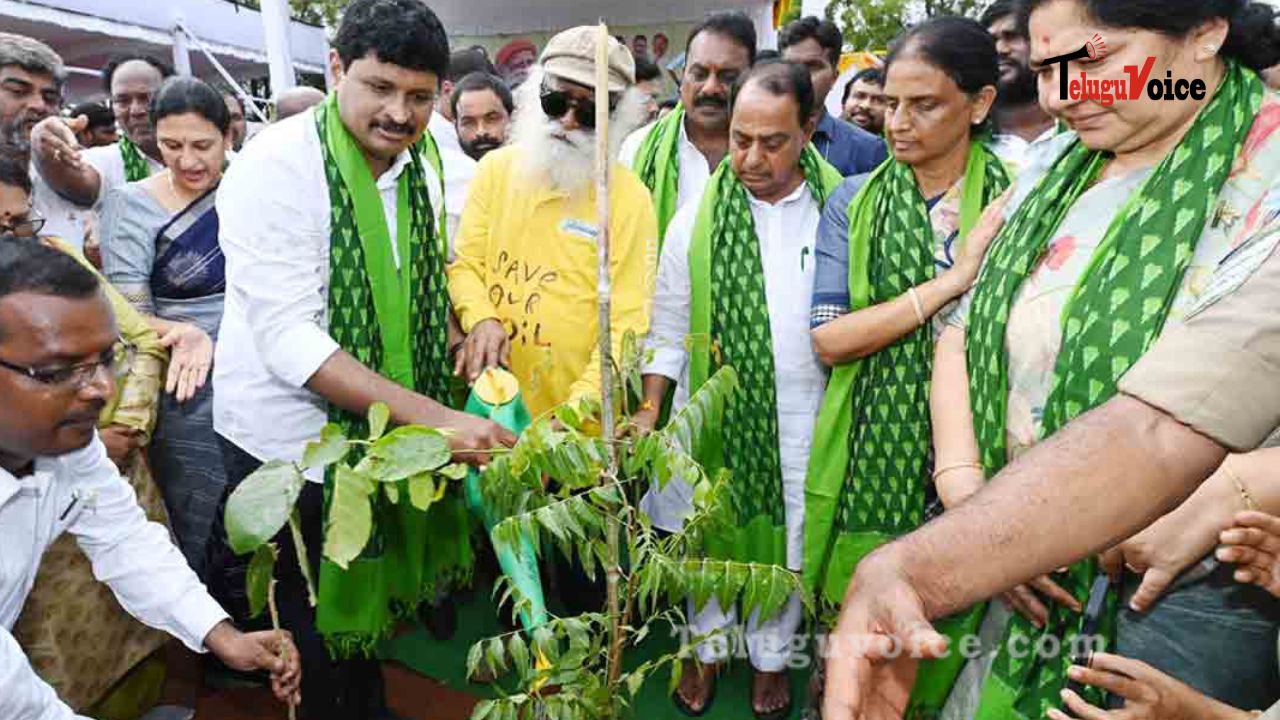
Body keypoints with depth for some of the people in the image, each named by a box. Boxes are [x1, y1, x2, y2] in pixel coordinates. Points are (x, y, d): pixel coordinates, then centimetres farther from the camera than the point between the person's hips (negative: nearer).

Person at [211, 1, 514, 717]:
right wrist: (434, 417, -33)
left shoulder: (420, 165, 0)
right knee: (314, 642, 10)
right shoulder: (277, 165, -19)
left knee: (365, 605, 24)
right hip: (289, 443, -5)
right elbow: (286, 337, -27)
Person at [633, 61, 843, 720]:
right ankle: (707, 648, 42)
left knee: (785, 542, 17)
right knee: (707, 537, 17)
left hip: (800, 418, 0)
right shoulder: (697, 218, -5)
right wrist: (649, 409, -3)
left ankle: (770, 654, 43)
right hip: (710, 411, 1)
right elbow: (667, 329, 1)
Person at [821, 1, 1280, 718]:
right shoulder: (1057, 163, 0)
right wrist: (969, 502, -18)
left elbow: (1159, 433, -34)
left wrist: (910, 569, -44)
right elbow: (966, 335, -2)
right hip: (1018, 568, 5)